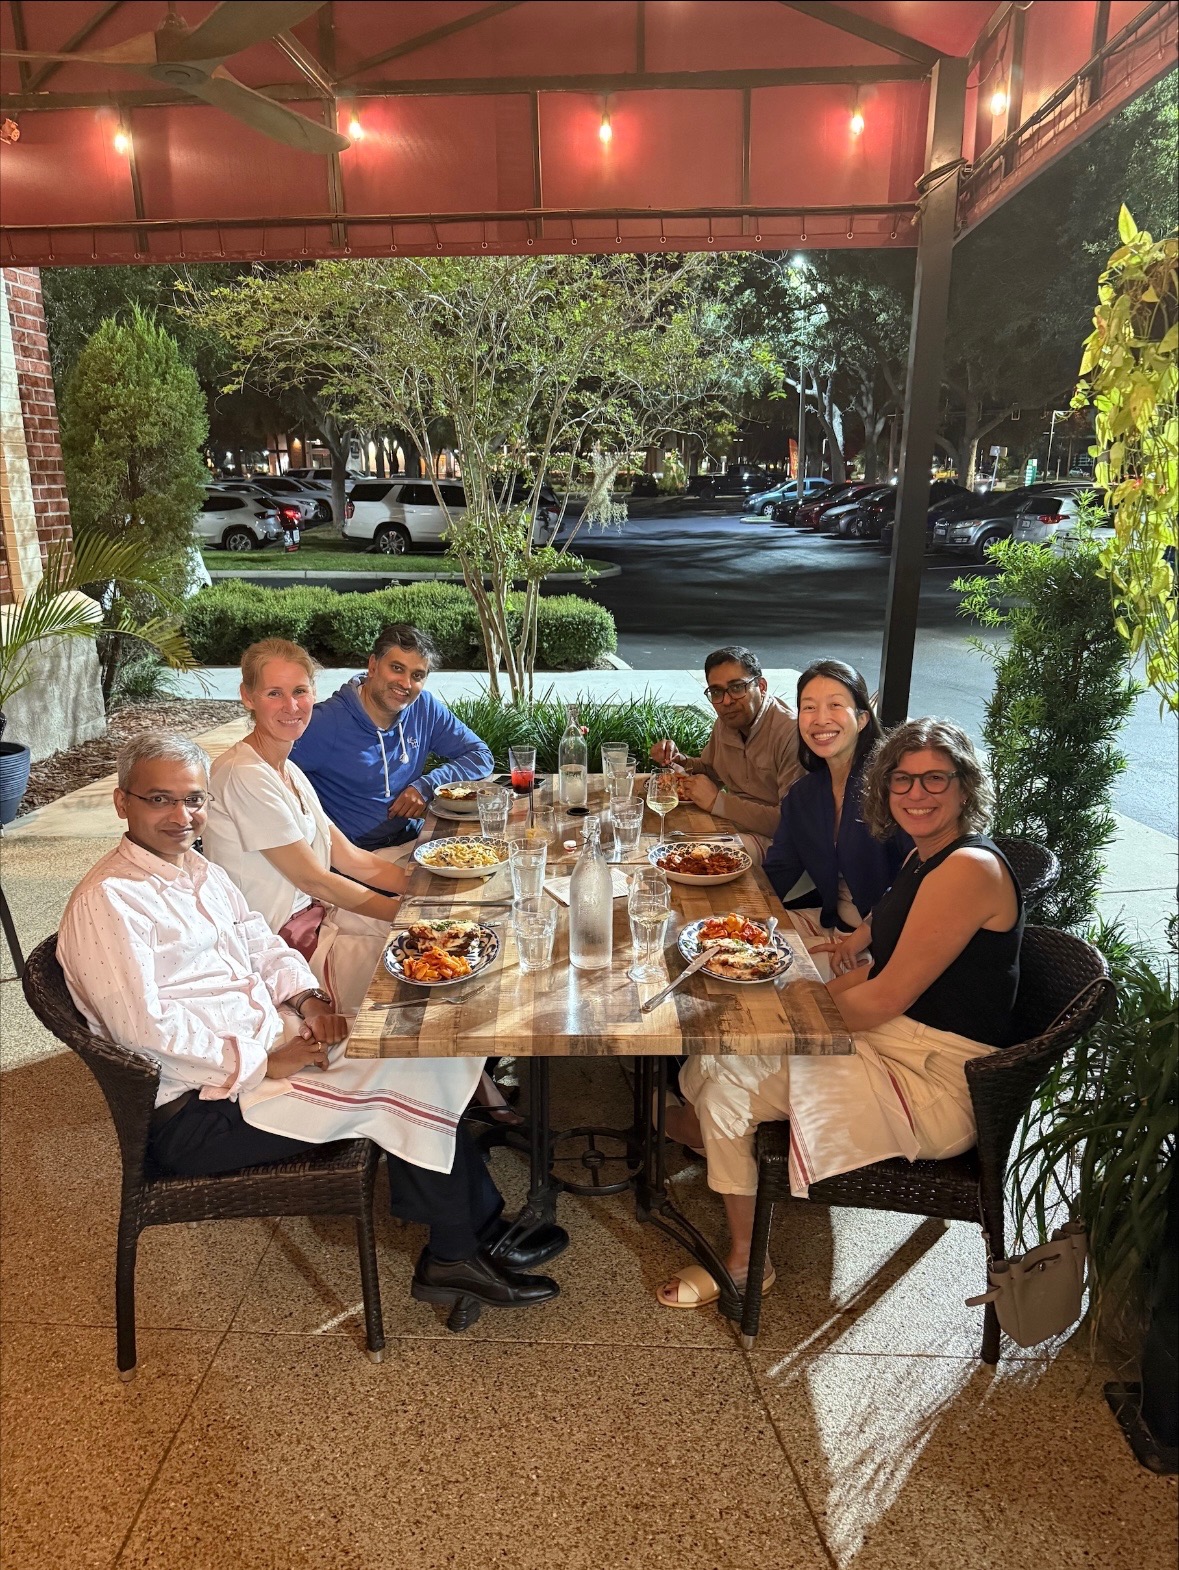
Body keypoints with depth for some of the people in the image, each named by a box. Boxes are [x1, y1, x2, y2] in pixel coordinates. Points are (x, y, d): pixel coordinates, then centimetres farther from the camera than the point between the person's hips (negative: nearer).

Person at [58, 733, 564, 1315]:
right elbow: (144, 1028, -22)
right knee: (406, 1085, -16)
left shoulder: (200, 871, 13)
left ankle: (469, 1237, 4)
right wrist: (264, 1061, -21)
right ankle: (462, 1251, 4)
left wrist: (308, 997, -2)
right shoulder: (106, 901, -15)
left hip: (271, 1045, 9)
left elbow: (263, 944, 18)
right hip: (199, 1107, -9)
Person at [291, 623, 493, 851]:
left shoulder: (425, 708, 3)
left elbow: (482, 756, 8)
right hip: (351, 853, -5)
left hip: (411, 839, 5)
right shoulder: (327, 722, -13)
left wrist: (426, 787, -7)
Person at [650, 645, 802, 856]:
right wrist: (679, 761, 2)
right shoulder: (726, 722, 6)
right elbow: (711, 771, 25)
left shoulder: (790, 732, -23)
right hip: (734, 823, 8)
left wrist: (717, 801, -23)